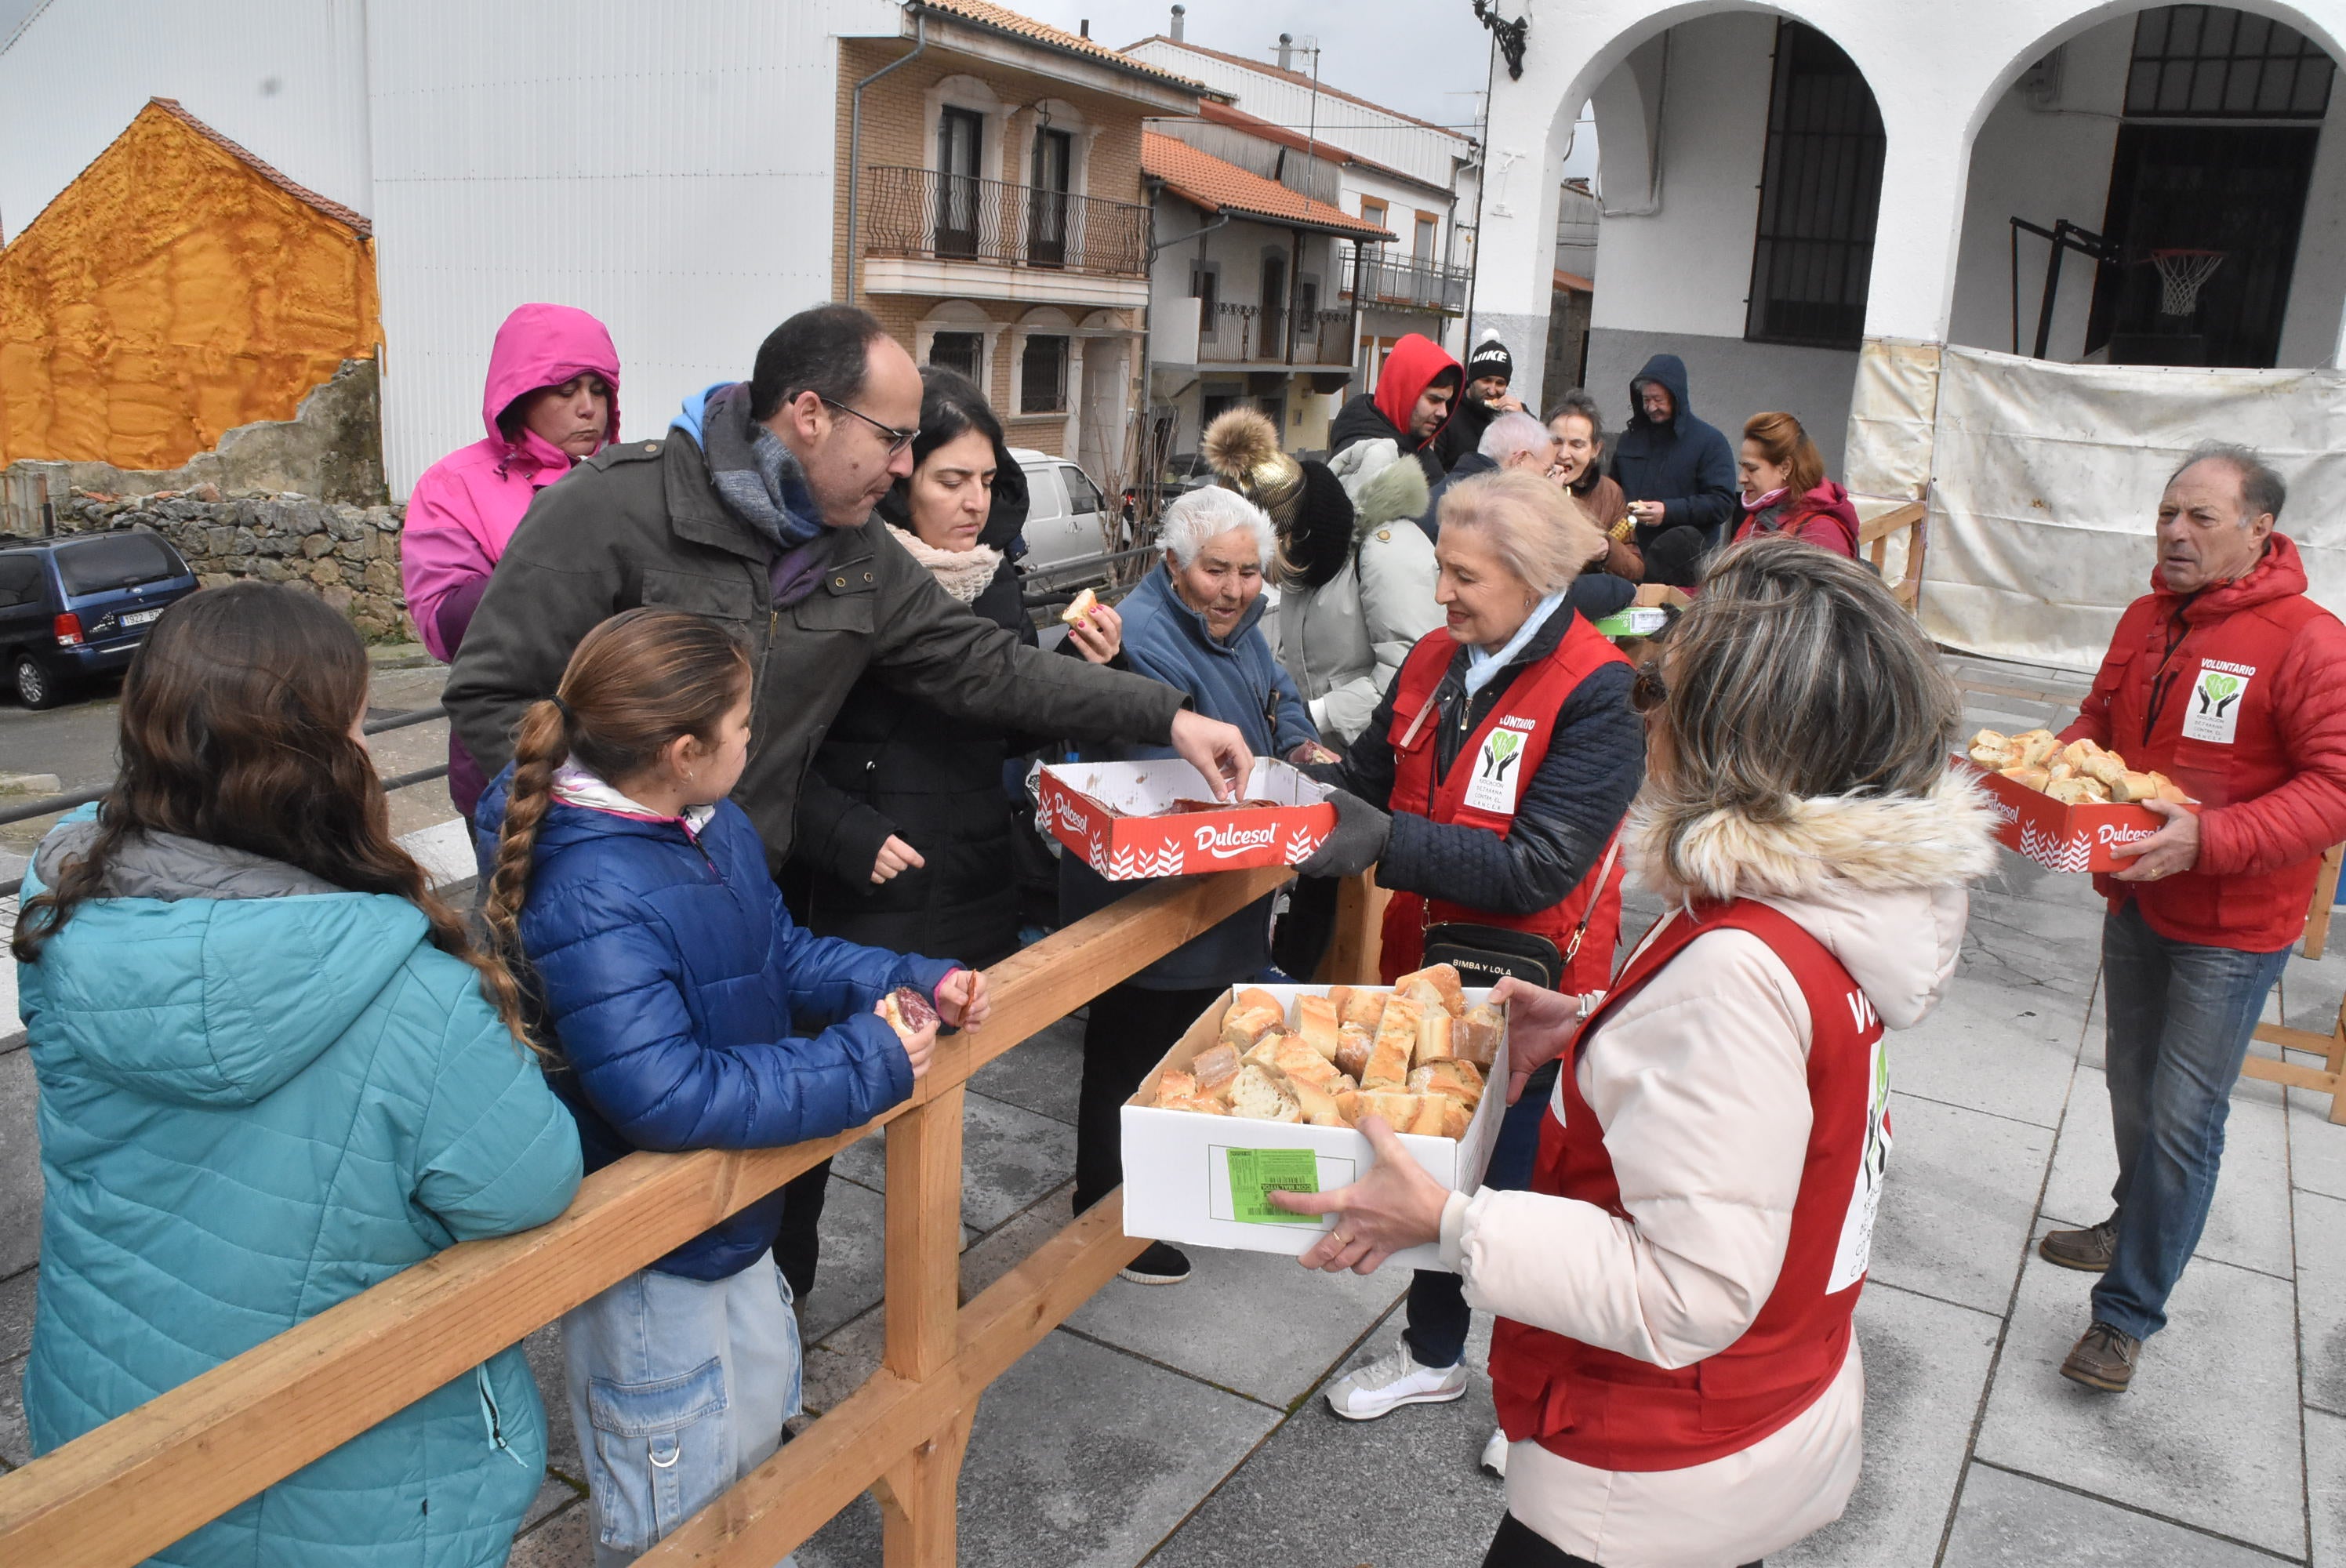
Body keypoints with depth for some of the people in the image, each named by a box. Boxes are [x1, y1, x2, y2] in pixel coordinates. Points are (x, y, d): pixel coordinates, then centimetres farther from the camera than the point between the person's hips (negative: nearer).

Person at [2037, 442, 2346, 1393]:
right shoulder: (2147, 618, 3)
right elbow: (2102, 719, 17)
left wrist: (2212, 840, -34)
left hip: (2231, 927, -7)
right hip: (2135, 897, 7)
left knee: (2183, 1118, -1)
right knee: (2132, 1087, 22)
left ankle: (2127, 1312, 11)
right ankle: (2135, 1226, 45)